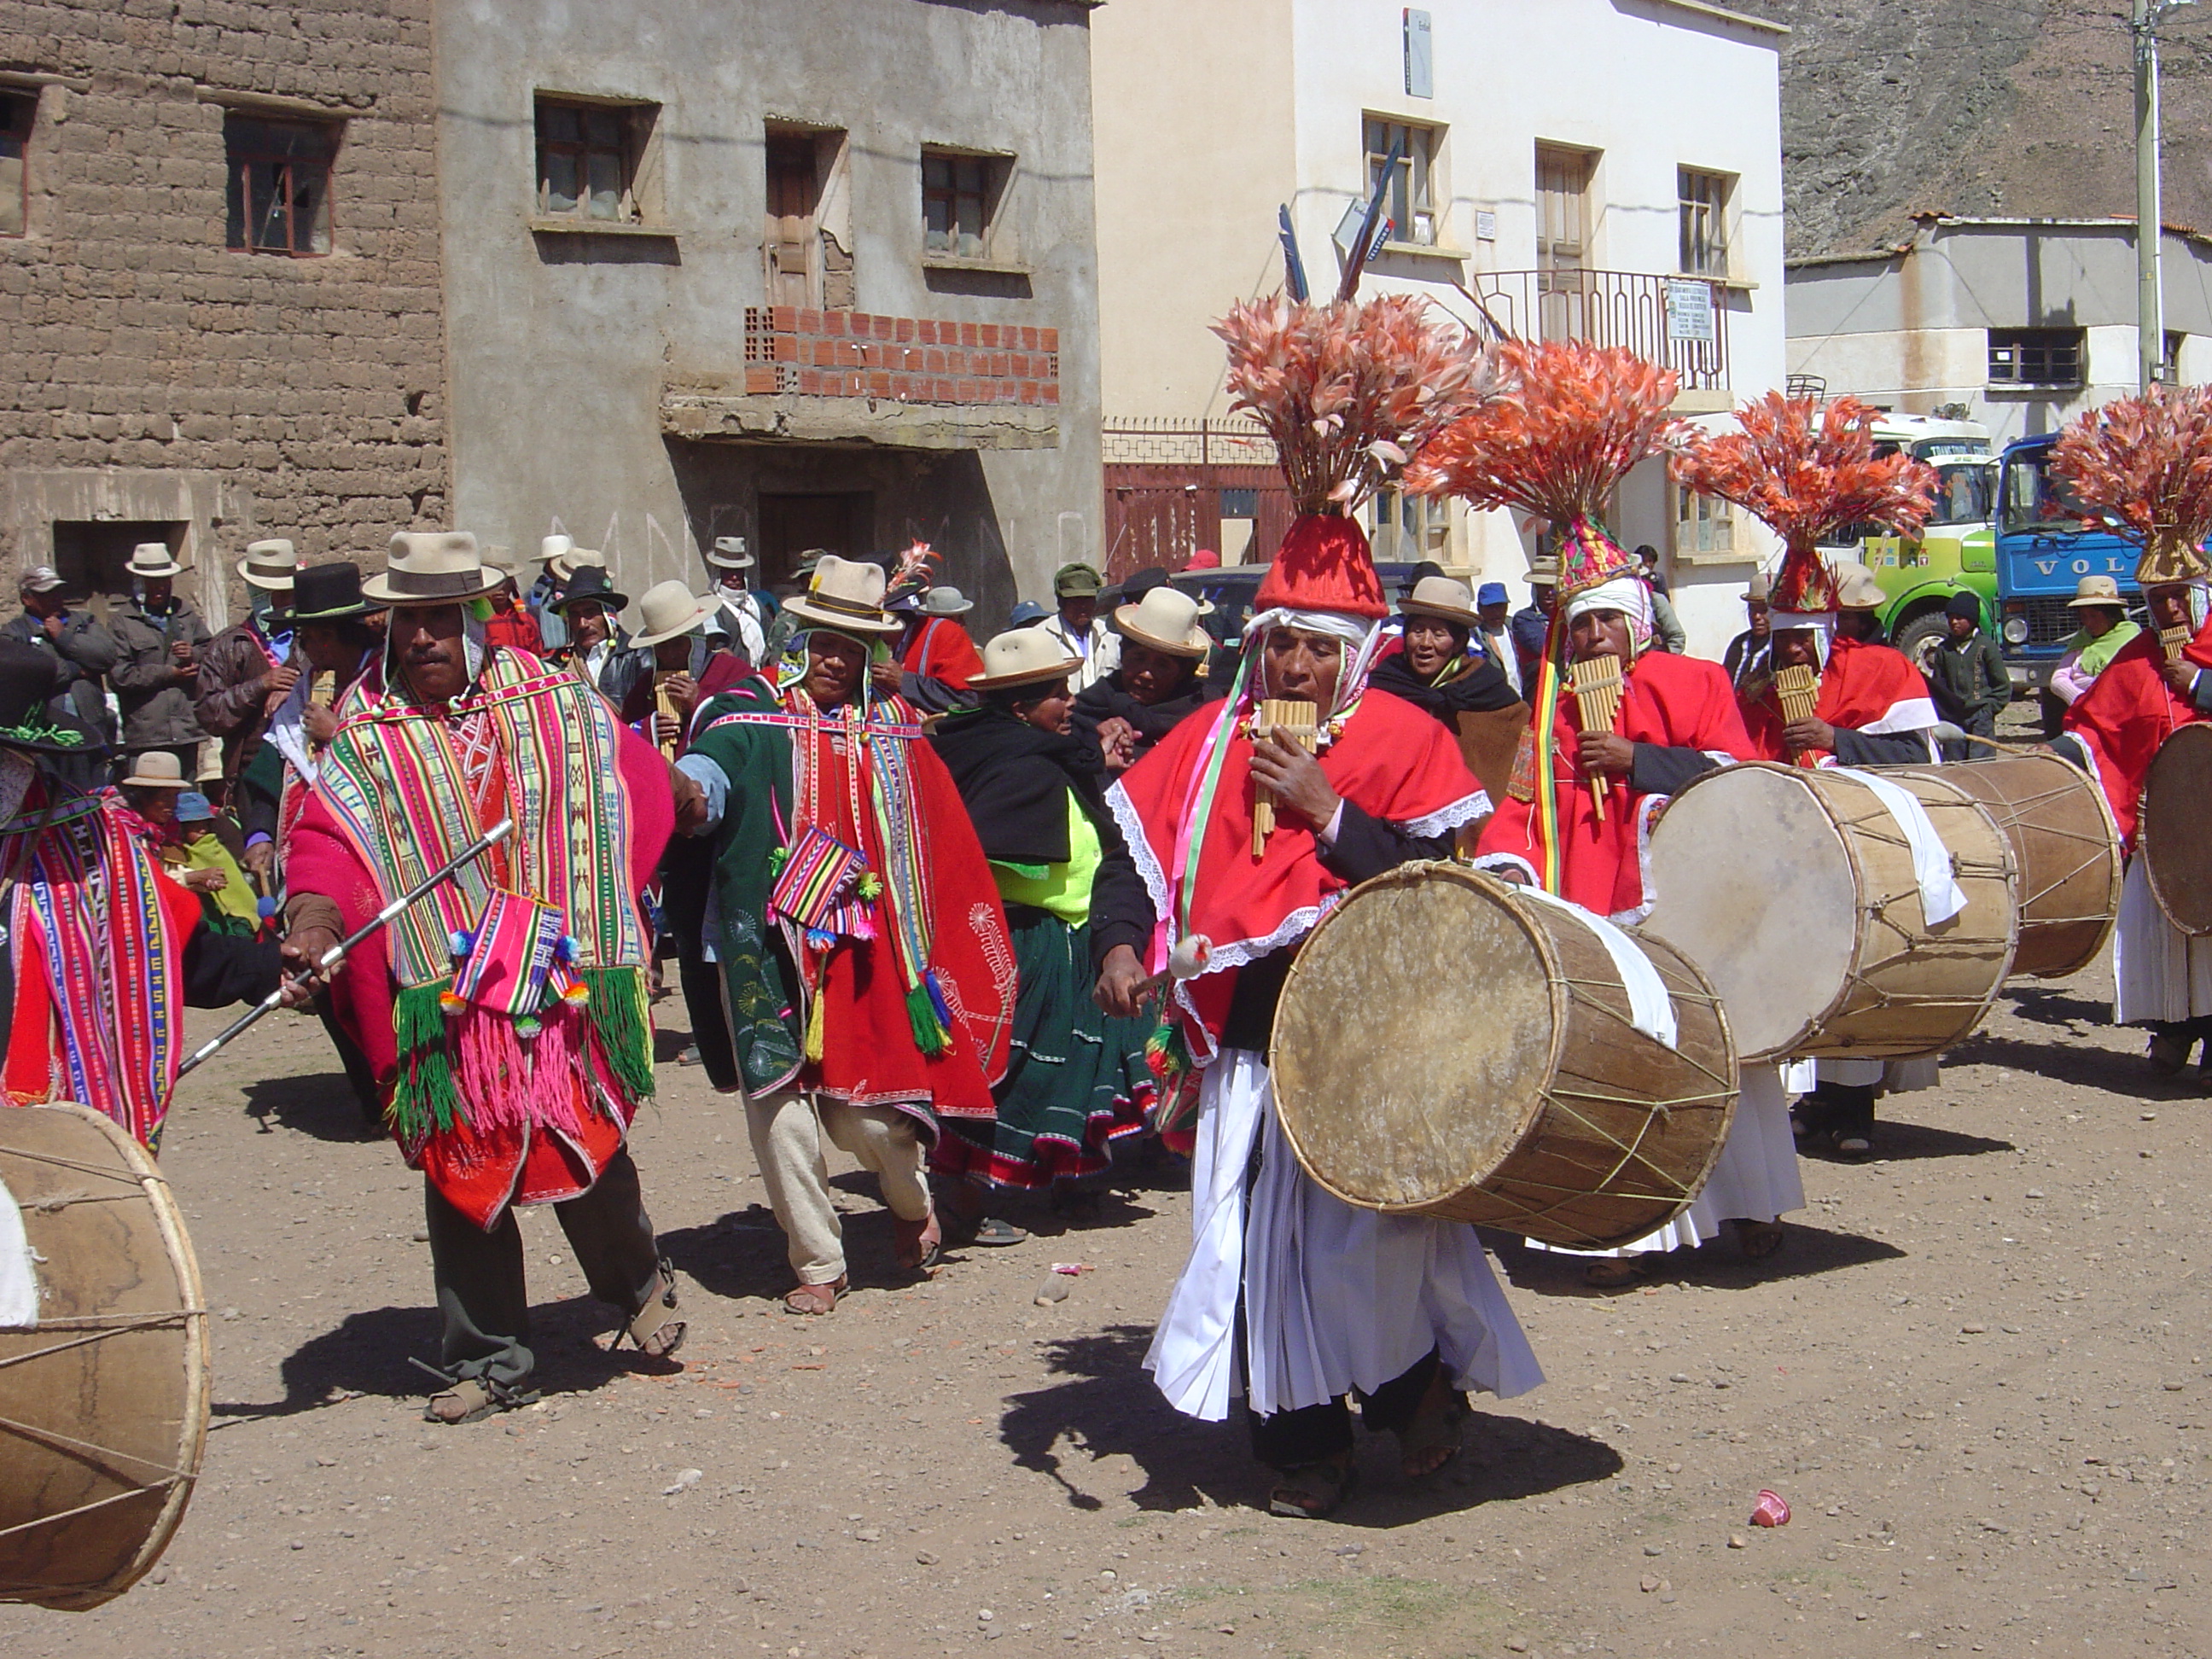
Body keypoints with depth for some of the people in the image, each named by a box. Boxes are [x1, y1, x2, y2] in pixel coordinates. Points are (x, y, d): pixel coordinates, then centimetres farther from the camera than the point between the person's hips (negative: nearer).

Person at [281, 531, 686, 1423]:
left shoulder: (559, 708, 6)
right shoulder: (366, 741, 3)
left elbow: (639, 789, 19)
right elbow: (327, 839, -10)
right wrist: (314, 911, -27)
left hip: (564, 984, 0)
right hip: (444, 1001, 1)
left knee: (587, 1151, -1)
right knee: (461, 1176, 3)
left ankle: (638, 1285, 31)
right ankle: (487, 1362, 17)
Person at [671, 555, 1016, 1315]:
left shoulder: (892, 726, 12)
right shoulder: (752, 714, 2)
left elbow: (937, 843, 16)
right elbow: (709, 771, -17)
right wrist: (689, 790, -40)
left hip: (863, 945, 1)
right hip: (769, 940, -1)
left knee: (865, 1115, -2)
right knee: (777, 1100, -2)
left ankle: (911, 1198, 31)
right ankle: (818, 1262, 15)